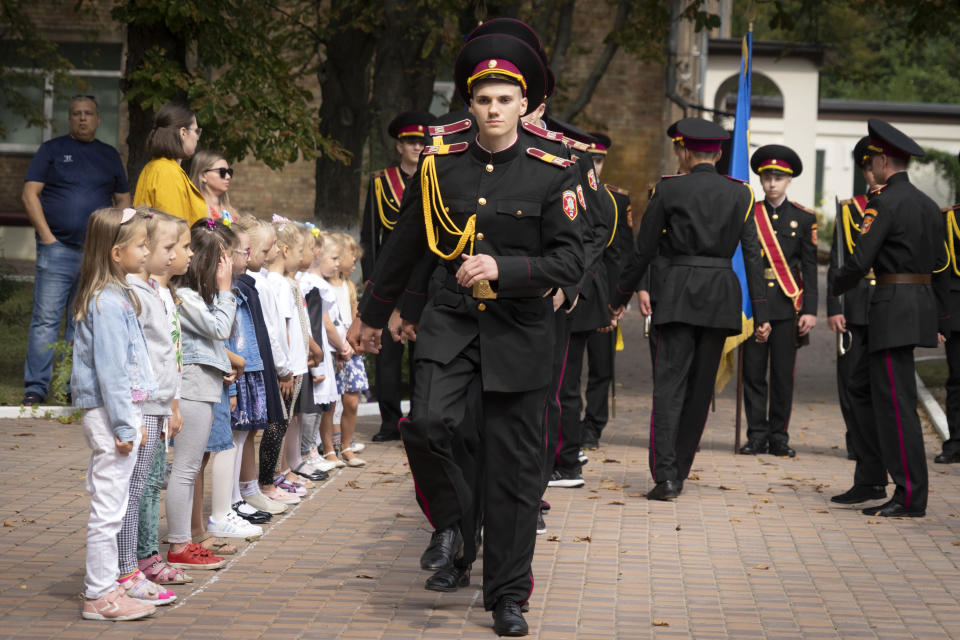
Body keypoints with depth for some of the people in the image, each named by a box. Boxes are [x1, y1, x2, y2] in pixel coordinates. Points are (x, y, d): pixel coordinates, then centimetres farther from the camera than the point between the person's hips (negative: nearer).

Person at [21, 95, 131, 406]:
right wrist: (47, 237, -8)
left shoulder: (109, 155, 16)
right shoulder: (52, 149, 7)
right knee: (46, 319, -6)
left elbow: (123, 200, 19)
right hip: (57, 250, -3)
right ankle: (36, 387, -5)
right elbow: (30, 194, 1)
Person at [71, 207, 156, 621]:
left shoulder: (116, 296, 14)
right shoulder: (108, 303, -17)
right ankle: (101, 595, 2)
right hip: (112, 414, -10)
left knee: (108, 505, 15)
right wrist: (123, 424, -18)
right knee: (109, 508, -4)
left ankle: (102, 585, 24)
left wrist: (134, 419, 19)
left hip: (122, 411, 10)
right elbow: (109, 369, -20)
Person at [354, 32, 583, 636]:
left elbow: (570, 261, -9)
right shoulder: (441, 166, 3)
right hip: (453, 320, 2)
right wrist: (375, 313, 23)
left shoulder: (553, 173, -5)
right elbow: (405, 246, 15)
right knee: (427, 425, -21)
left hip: (519, 330, -1)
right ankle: (455, 530, 7)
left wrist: (502, 269, -23)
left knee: (514, 466, 3)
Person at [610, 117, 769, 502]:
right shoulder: (740, 194, 5)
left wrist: (620, 297, 11)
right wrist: (760, 312, 3)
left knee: (670, 382, -6)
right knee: (701, 386, 13)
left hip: (679, 290, -3)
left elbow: (644, 250, 1)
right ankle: (679, 470, 19)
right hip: (722, 292, 3)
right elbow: (752, 254, 1)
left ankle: (665, 474, -20)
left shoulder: (669, 189, -1)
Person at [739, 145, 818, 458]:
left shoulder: (804, 218, 7)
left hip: (787, 305, 0)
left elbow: (809, 267, 5)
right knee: (753, 371, 1)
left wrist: (810, 310, -2)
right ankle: (757, 435, 8)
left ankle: (779, 436, 10)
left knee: (783, 373, 2)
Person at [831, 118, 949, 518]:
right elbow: (941, 269, 18)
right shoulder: (929, 205, 15)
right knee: (886, 398, 14)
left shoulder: (884, 203, -12)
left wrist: (835, 288, 4)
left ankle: (911, 498, -6)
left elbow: (860, 262, -16)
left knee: (897, 402, -7)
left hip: (893, 305, -9)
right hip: (922, 302, 9)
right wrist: (939, 321, 23)